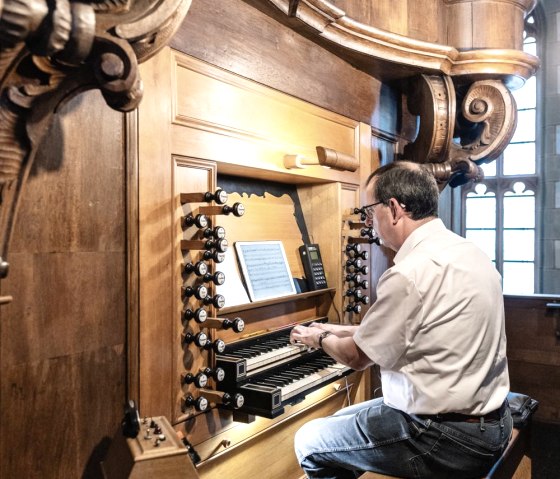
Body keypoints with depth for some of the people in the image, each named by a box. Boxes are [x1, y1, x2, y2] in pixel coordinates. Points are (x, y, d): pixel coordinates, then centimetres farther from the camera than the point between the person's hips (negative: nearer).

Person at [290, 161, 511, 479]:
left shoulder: (410, 274, -25)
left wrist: (321, 339, 9)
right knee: (343, 419, 23)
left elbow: (358, 357, -11)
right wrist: (342, 331, 20)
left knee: (309, 442, 7)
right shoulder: (468, 251, 5)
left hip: (447, 440, -9)